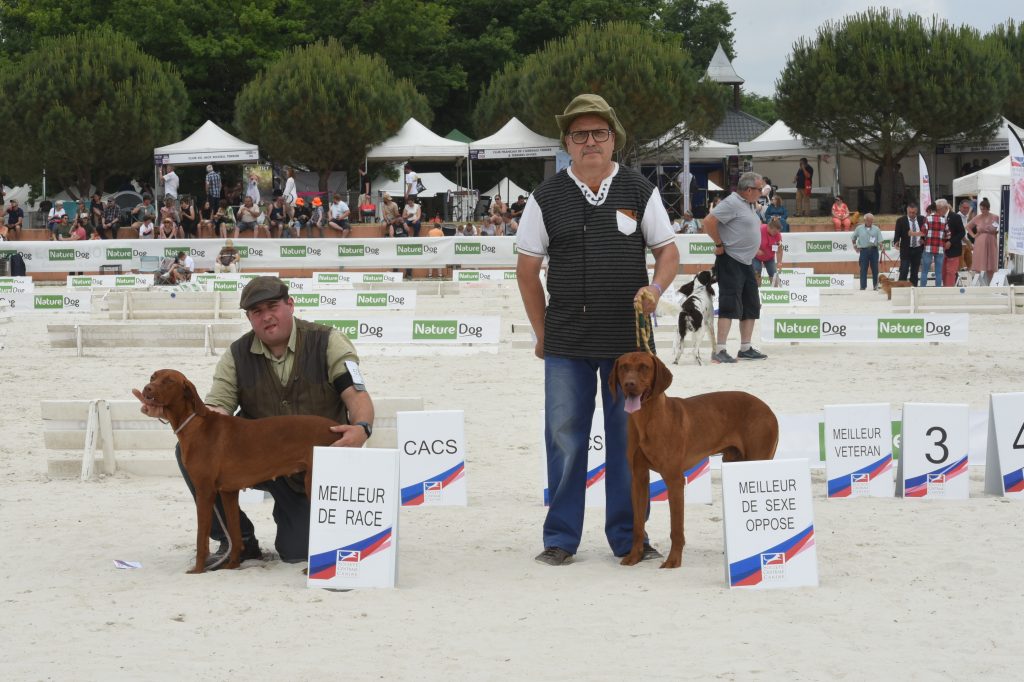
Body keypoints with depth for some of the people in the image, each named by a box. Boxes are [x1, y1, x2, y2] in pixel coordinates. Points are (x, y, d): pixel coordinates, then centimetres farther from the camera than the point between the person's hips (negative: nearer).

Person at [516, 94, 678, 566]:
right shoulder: (547, 197, 2)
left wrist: (655, 288, -11)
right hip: (566, 343, 0)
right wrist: (542, 333, 6)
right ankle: (561, 538, 13)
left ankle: (628, 536, 16)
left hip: (629, 338, 0)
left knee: (628, 438, 6)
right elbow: (528, 267, 7)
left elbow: (667, 250, 10)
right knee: (564, 437, 3)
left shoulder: (639, 191, 3)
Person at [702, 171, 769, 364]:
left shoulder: (750, 205, 16)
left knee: (751, 307, 13)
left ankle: (745, 348, 20)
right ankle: (720, 351, -14)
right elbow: (709, 222, -22)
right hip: (730, 261, -10)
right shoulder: (732, 203, -14)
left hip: (746, 262, 10)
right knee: (730, 306, -13)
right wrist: (719, 245, -15)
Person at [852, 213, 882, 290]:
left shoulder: (876, 229, 4)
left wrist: (881, 245, -20)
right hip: (864, 250, 0)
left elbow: (880, 241, -1)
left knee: (875, 269, 3)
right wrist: (855, 245, 13)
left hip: (874, 250, 0)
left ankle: (875, 286, 13)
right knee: (863, 269, -2)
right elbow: (854, 238, 20)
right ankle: (863, 287, -1)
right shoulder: (859, 228, 6)